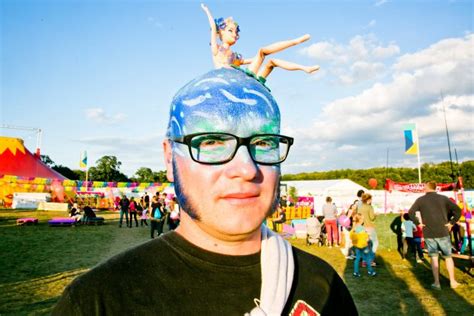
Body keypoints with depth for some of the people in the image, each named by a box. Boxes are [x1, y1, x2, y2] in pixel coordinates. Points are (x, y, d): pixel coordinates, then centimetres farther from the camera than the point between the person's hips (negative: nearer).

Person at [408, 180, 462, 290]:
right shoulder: (443, 198, 1)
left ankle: (436, 283, 10)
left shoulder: (421, 200, -1)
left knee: (434, 257, 9)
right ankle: (452, 281, 19)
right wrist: (451, 223, 0)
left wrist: (418, 223, 0)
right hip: (443, 233, 0)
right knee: (448, 257, 15)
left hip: (428, 234, 0)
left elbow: (410, 212, -10)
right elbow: (457, 210, -6)